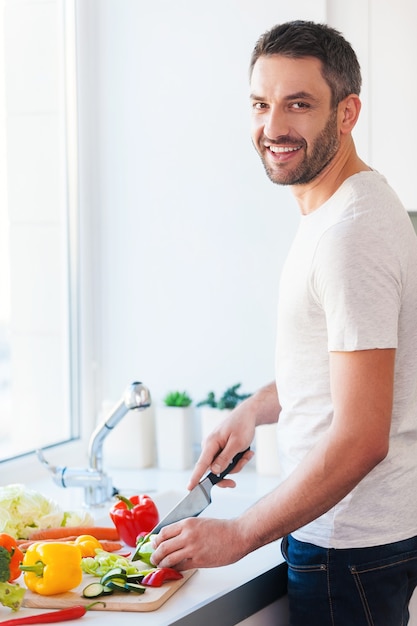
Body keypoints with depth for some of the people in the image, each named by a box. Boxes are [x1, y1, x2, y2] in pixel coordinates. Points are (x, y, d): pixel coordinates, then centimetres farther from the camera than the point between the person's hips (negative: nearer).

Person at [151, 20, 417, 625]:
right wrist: (255, 409, 9)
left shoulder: (350, 233, -23)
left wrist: (240, 535, -19)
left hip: (349, 547, -10)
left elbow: (361, 439, -26)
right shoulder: (332, 213, 10)